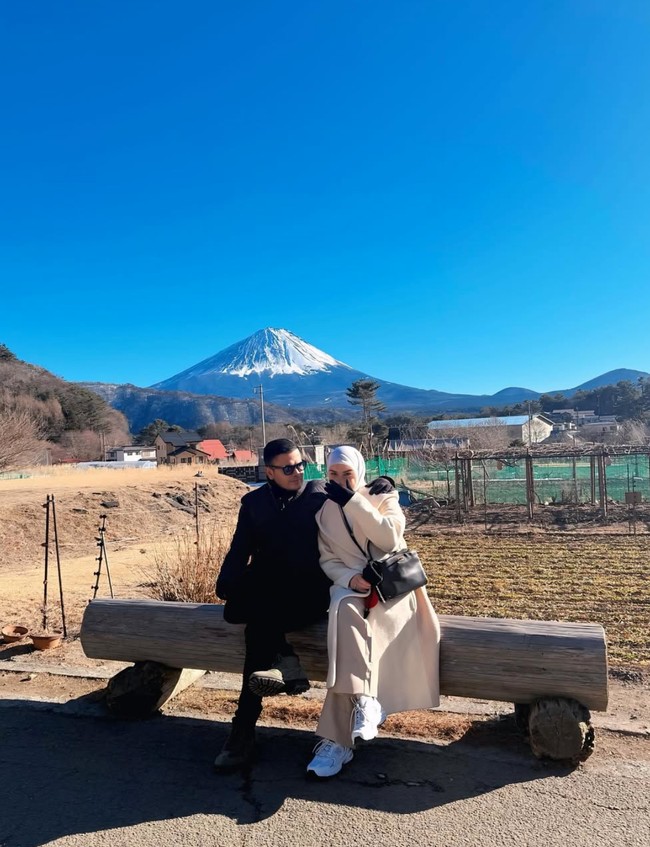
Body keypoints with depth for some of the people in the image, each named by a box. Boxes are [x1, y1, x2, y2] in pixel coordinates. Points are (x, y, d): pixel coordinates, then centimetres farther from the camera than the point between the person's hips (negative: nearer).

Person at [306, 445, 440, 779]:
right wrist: (350, 578, -16)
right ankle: (365, 701, -35)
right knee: (347, 613, -35)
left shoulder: (384, 498, 3)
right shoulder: (324, 510, 9)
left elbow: (390, 539, -16)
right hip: (350, 585, 2)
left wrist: (353, 500, -19)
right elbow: (328, 560, 6)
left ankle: (337, 739, -30)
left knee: (349, 619, -32)